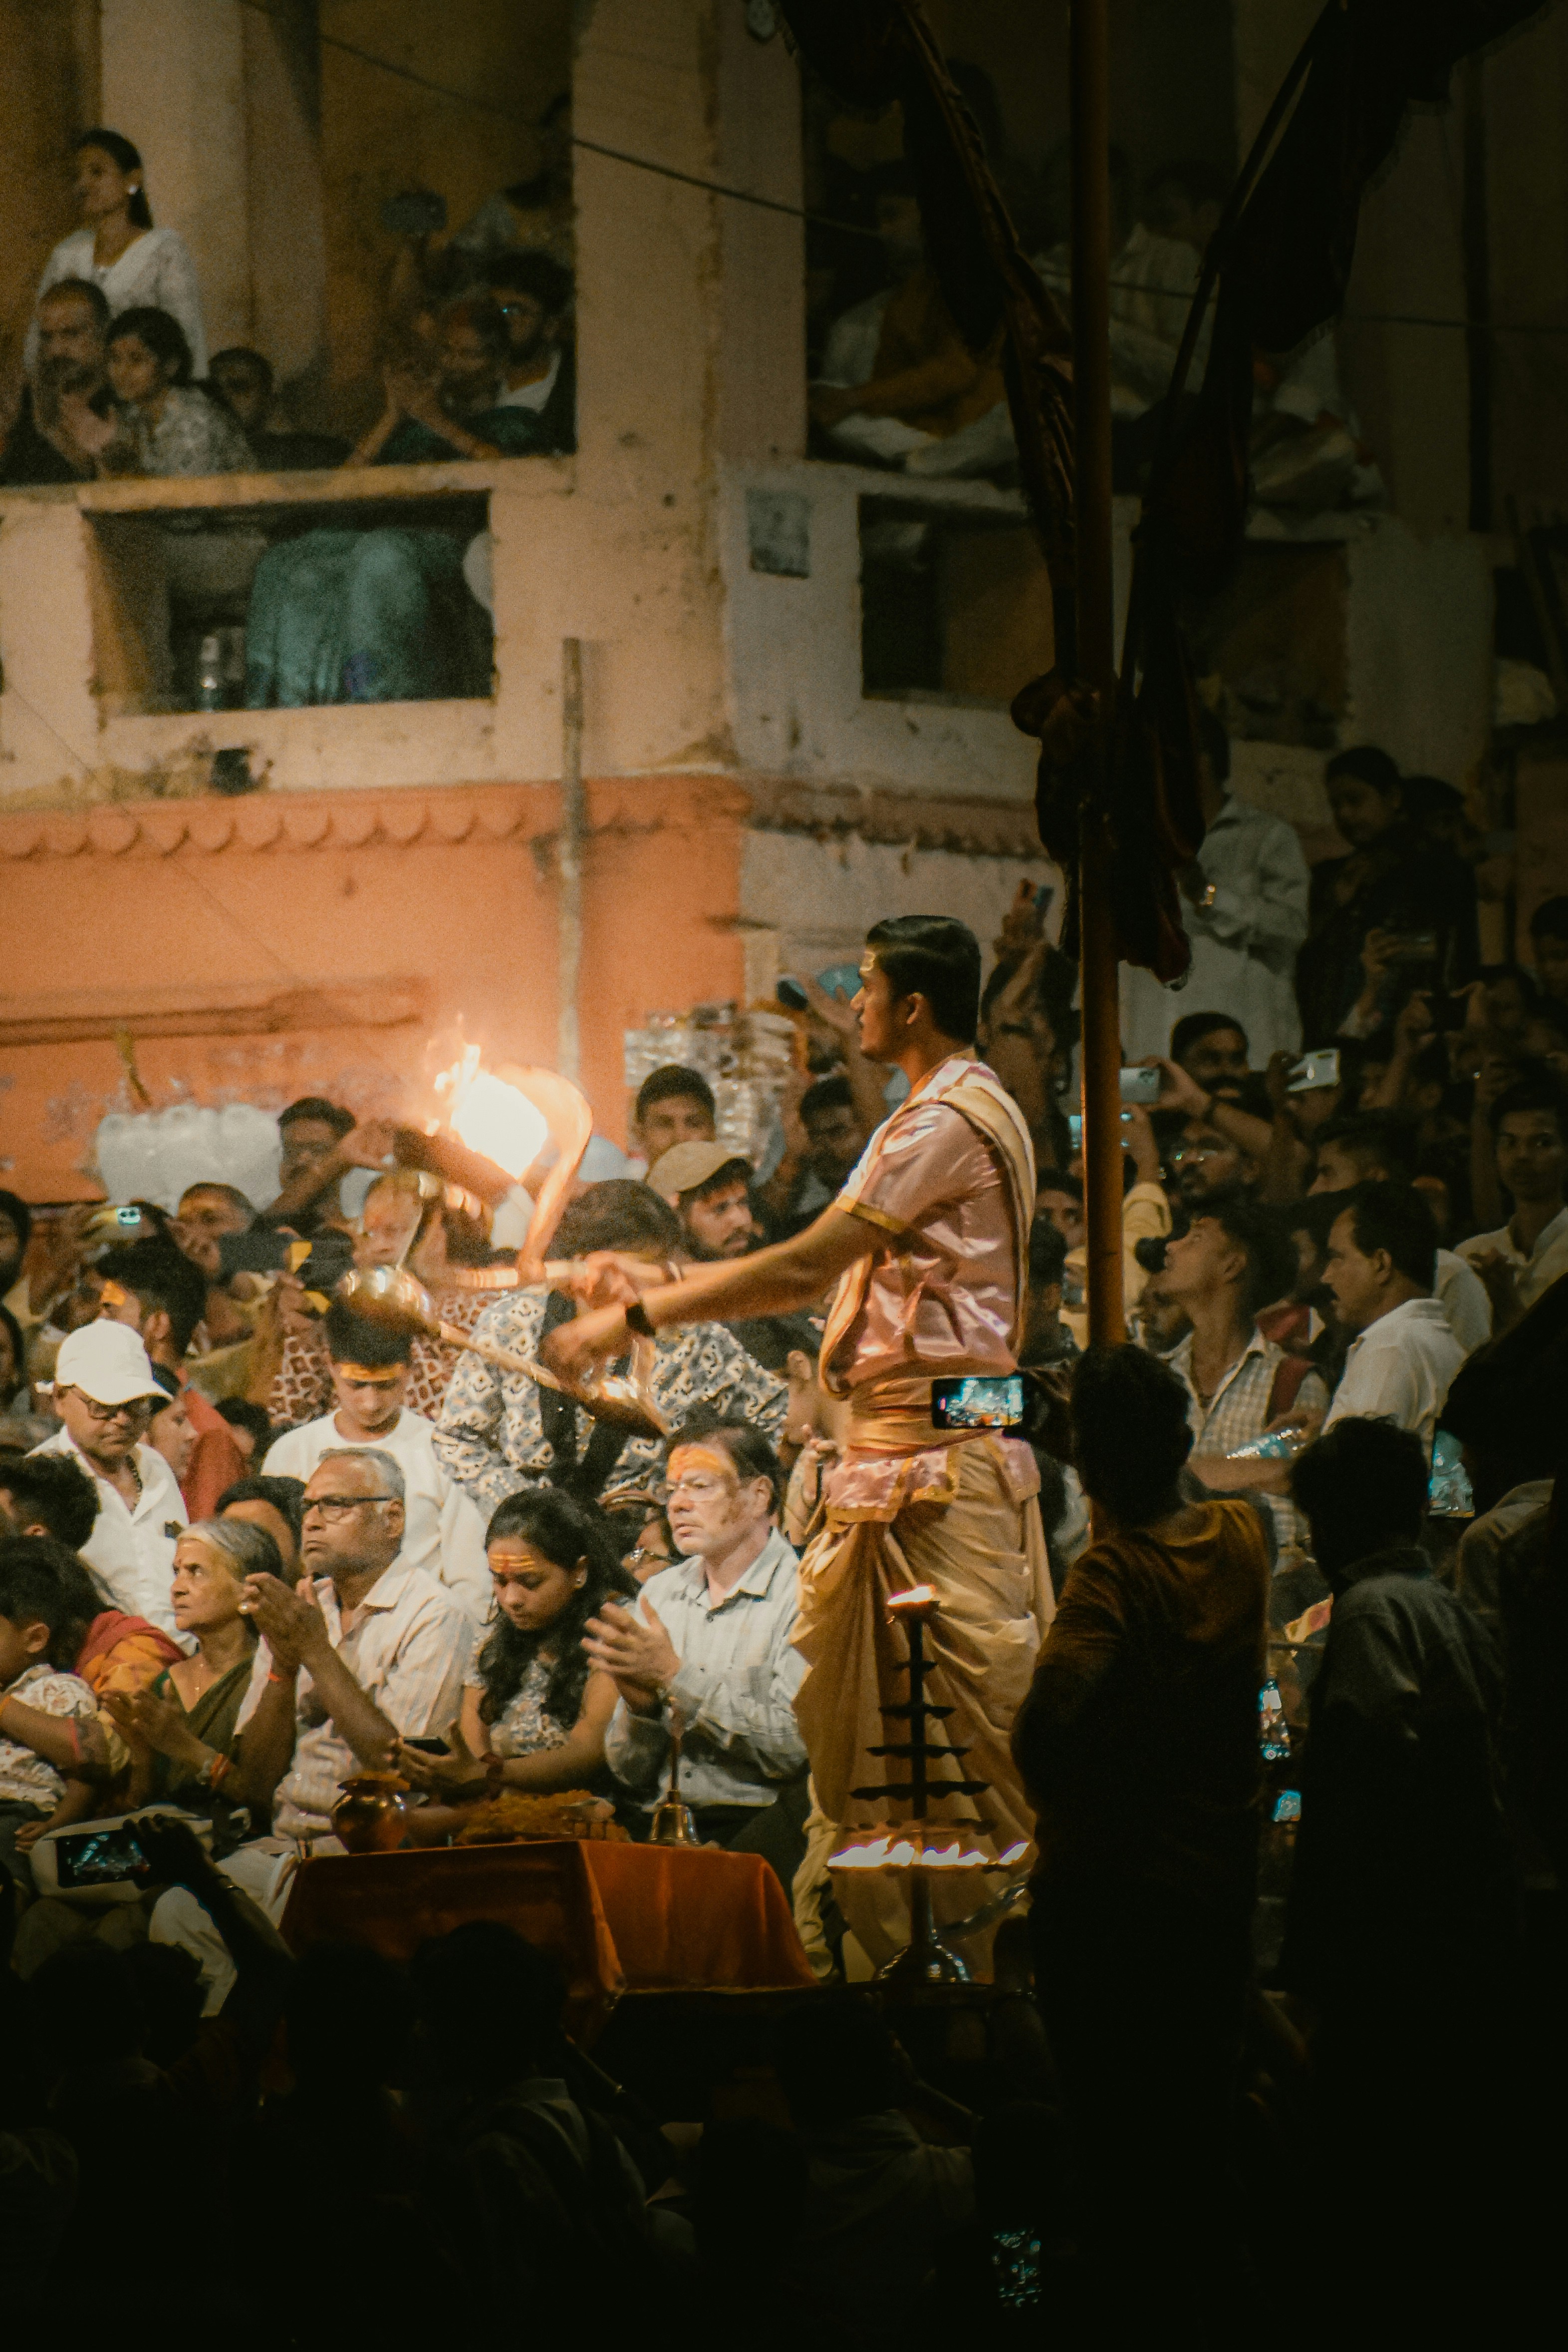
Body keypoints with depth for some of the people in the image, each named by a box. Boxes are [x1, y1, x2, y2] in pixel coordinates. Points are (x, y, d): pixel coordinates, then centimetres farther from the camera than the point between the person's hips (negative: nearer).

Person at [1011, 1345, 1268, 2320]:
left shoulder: (1112, 1571, -22)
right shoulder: (1242, 1542, -3)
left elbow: (1053, 1705, -38)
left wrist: (1052, 1787, -20)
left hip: (1108, 1883, -6)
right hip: (1222, 1869, 6)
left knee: (1115, 2104, 7)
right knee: (1204, 2092, 19)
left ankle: (1133, 2284, 13)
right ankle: (1210, 2279, 29)